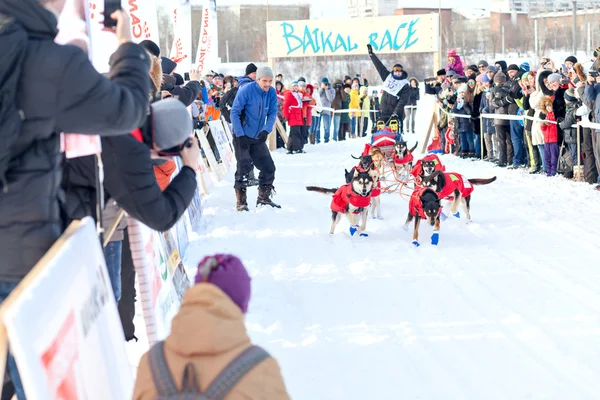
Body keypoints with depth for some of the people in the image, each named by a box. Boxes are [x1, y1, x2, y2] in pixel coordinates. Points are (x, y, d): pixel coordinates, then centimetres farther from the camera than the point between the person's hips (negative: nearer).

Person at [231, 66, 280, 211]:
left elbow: (272, 113, 0)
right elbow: (235, 113, -17)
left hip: (258, 137, 6)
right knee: (244, 168, -11)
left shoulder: (272, 93, -5)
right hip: (242, 136, -6)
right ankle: (241, 202, -1)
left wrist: (266, 130, -18)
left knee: (268, 167, 6)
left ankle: (264, 198, 22)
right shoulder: (246, 90, -19)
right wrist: (240, 135, -22)